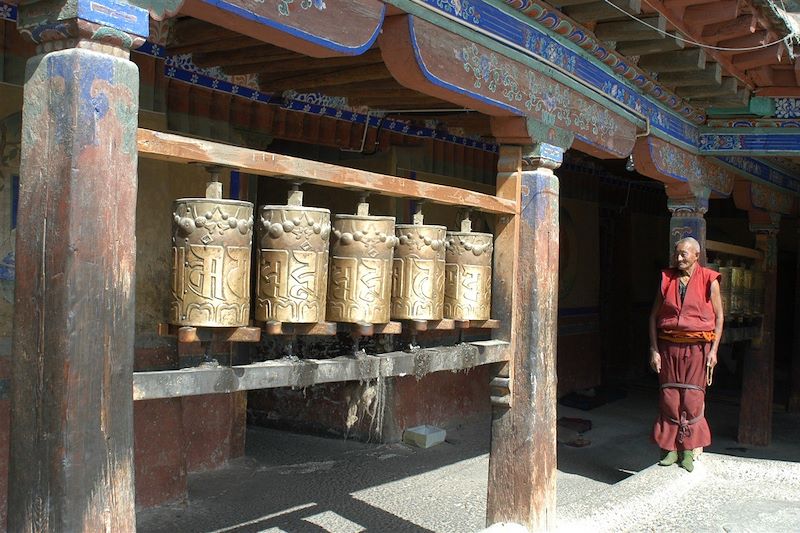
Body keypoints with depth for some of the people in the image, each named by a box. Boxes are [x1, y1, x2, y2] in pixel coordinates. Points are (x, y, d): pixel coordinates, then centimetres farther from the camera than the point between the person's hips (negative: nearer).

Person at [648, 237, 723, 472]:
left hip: (697, 347, -2)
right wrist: (654, 350, 0)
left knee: (692, 398, -1)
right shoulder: (667, 278, 5)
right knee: (669, 397, 2)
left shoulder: (709, 280, -1)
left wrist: (713, 350, -4)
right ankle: (670, 449, 13)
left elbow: (718, 316, 3)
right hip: (669, 347, 2)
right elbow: (654, 316, 6)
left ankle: (688, 450, 11)